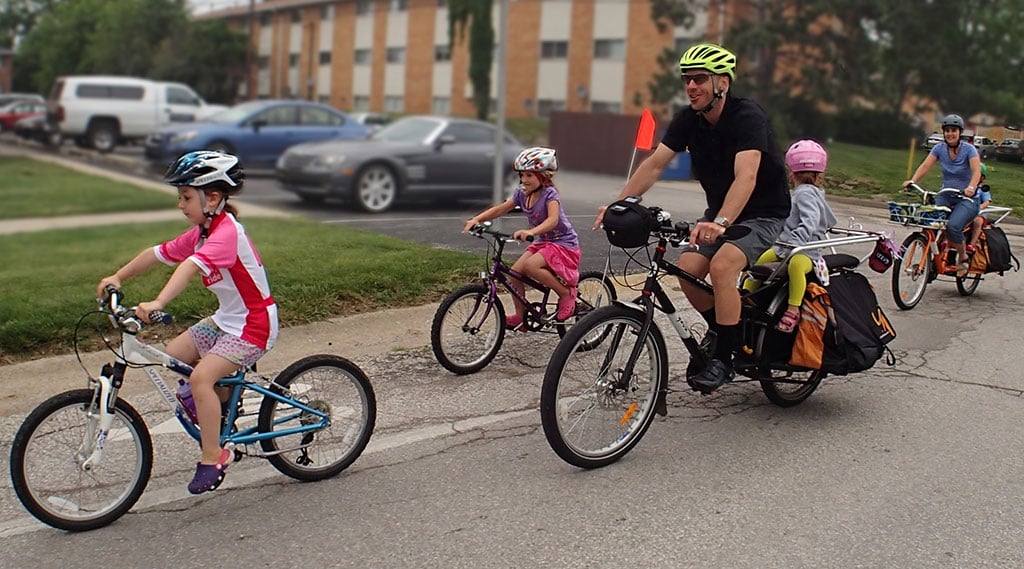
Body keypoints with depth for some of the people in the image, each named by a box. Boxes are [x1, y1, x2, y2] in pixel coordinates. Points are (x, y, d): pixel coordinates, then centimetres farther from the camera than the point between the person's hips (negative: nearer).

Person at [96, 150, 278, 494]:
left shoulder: (227, 232, -24)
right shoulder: (200, 233, 6)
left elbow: (192, 266, -38)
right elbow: (157, 253, 9)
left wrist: (157, 304, -50)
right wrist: (118, 278, -2)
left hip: (254, 324, -9)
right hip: (225, 319, 10)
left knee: (201, 376, -21)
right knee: (173, 355, 5)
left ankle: (213, 456, -8)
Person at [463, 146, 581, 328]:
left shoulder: (550, 194, -19)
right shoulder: (522, 193, 1)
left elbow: (553, 219, -37)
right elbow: (499, 209, 1)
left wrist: (531, 232, -54)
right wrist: (476, 219, -16)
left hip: (563, 243, -8)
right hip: (543, 242, 8)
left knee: (530, 265, -30)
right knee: (515, 271, -8)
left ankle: (567, 293, -12)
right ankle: (520, 317, 6)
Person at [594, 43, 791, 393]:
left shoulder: (747, 116, -24)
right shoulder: (688, 120, -5)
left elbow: (746, 177, -38)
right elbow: (655, 163, -10)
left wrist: (720, 223, -53)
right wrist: (620, 203, -24)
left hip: (765, 215, -6)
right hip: (719, 212, 6)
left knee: (722, 266, -30)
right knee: (687, 269, -14)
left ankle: (724, 359, -16)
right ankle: (719, 328, 15)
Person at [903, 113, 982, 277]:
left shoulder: (969, 149, -11)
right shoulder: (939, 148, 0)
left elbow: (977, 171, -24)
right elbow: (925, 166, -10)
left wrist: (971, 187, -44)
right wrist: (912, 181, -28)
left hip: (967, 198, -4)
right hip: (946, 196, 4)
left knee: (953, 225, -29)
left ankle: (963, 257, -1)